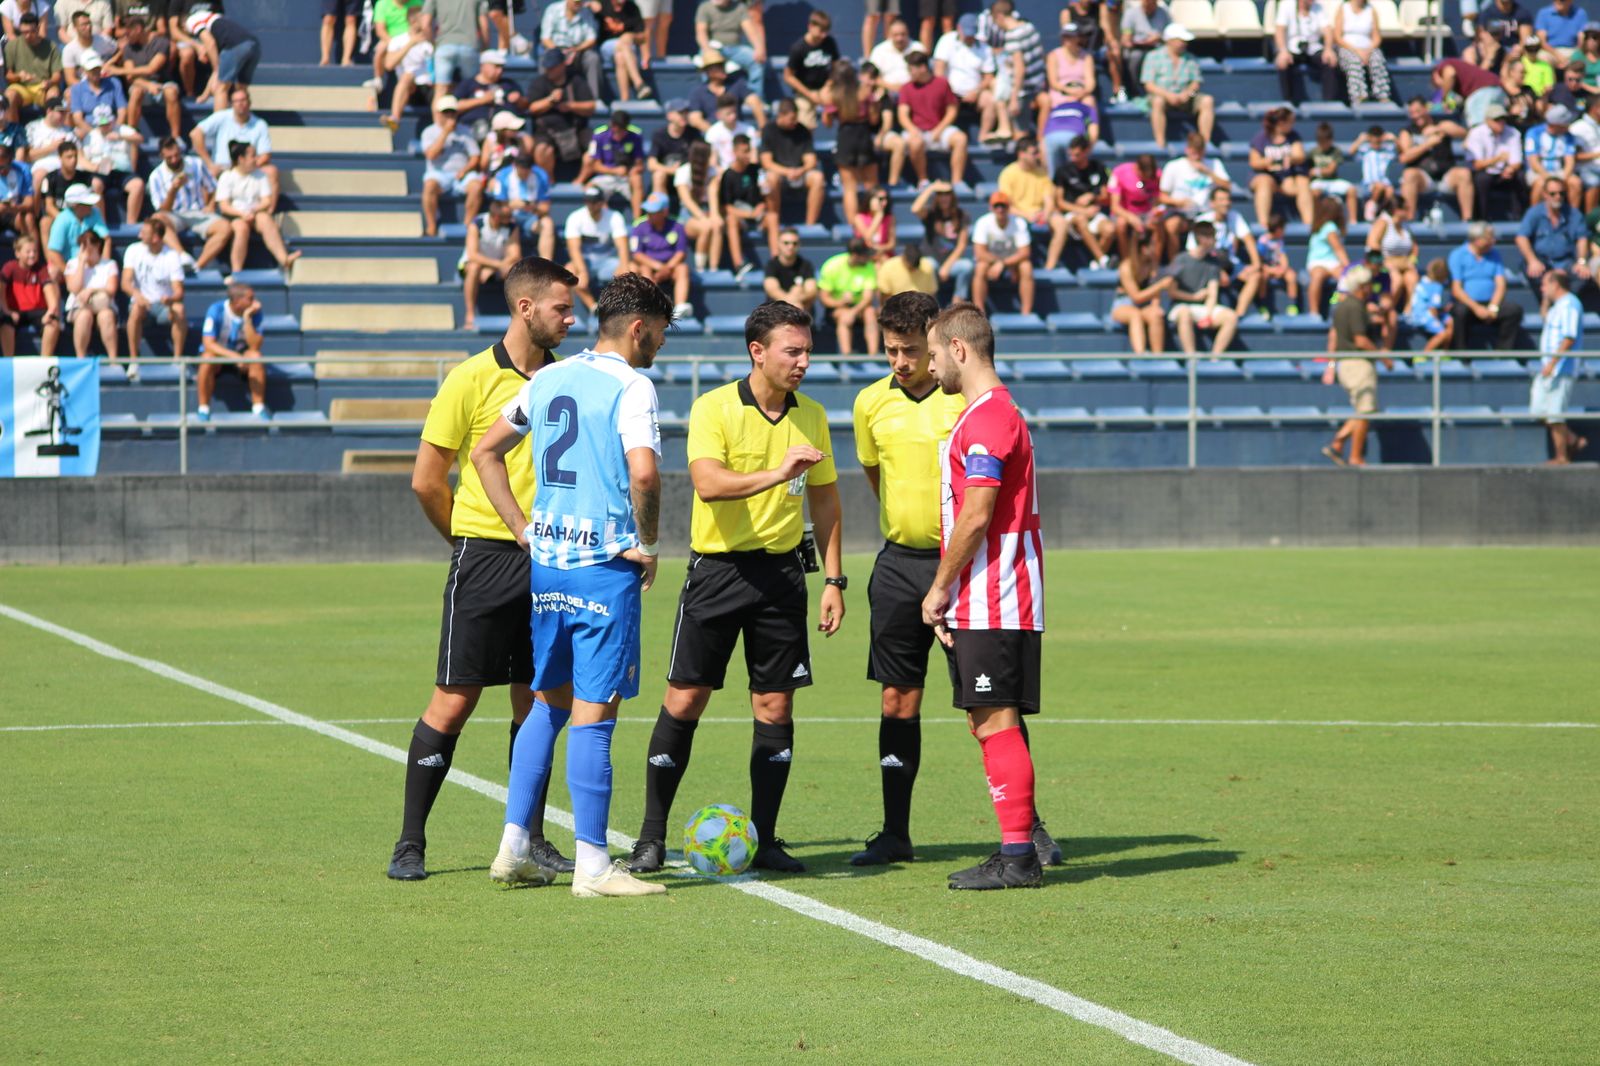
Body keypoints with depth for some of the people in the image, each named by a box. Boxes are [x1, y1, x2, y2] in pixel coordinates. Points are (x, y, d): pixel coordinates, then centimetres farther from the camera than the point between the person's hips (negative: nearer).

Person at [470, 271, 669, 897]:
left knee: (548, 703, 18)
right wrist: (648, 544, -11)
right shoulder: (631, 387, -11)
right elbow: (643, 473, -25)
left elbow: (486, 453, 18)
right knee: (593, 712, -3)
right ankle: (592, 865, 0)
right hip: (605, 566, -7)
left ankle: (514, 847, 15)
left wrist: (523, 528, 16)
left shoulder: (548, 380, 12)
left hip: (545, 559, 7)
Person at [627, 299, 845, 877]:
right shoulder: (714, 408, -9)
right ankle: (652, 838, 7)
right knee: (684, 700, -2)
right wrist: (775, 473, -37)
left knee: (776, 704, 1)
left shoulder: (811, 415, 6)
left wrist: (833, 579, 9)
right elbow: (708, 482, -25)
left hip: (781, 570, 4)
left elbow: (824, 499, 15)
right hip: (717, 569, -4)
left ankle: (763, 840, 9)